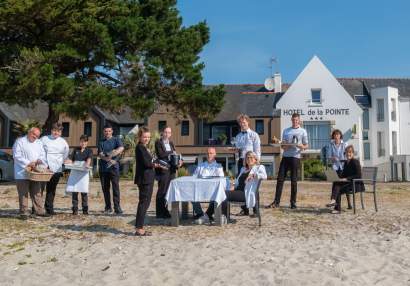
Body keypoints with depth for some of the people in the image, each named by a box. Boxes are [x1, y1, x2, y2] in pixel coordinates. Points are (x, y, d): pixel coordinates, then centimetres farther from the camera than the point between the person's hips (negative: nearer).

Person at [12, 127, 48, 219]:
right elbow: (17, 156, -11)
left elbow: (43, 155, 13)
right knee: (23, 194, -2)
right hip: (22, 173, -5)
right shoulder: (20, 141, -2)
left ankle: (39, 210, 14)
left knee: (37, 193, 8)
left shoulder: (39, 143, 16)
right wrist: (28, 163, -19)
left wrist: (40, 160, -10)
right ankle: (23, 212, 6)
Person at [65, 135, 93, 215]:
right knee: (74, 191, -1)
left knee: (84, 191, -4)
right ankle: (75, 209, 5)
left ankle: (85, 210, 3)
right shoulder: (76, 150, 17)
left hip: (84, 172, -2)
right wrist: (67, 162, -12)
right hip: (74, 172, 2)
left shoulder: (89, 151, 9)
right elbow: (70, 160, 11)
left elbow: (89, 159, -10)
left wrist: (87, 164, -31)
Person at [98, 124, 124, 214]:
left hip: (114, 167, -3)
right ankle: (108, 207, 17)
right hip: (103, 168, 3)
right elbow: (100, 155, -1)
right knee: (105, 188, 7)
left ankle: (117, 207, -8)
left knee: (115, 187, -8)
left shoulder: (116, 140, 6)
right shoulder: (101, 142, 12)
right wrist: (109, 160, -17)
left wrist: (111, 155, -21)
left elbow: (121, 148, -15)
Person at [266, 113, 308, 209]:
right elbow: (282, 145, 15)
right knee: (280, 179, -2)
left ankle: (293, 202, 10)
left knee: (293, 180, 1)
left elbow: (306, 145, 4)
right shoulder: (286, 131, 15)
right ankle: (276, 202, 0)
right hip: (285, 156, 3)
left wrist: (302, 146, -19)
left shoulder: (303, 131, 6)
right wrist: (284, 146, -9)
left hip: (295, 157, -3)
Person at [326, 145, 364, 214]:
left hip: (356, 184, -7)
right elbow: (343, 174, 19)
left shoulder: (355, 162, -10)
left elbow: (358, 175, -16)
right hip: (349, 183, 7)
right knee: (335, 183, -20)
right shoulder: (346, 162, 16)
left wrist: (347, 179, -21)